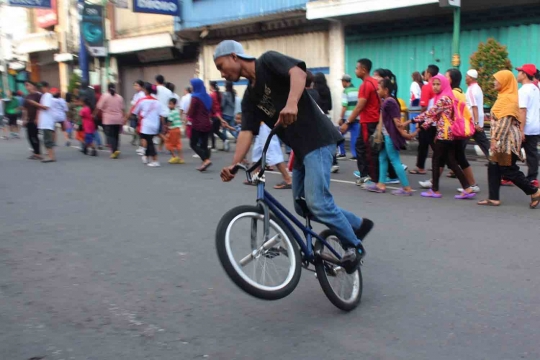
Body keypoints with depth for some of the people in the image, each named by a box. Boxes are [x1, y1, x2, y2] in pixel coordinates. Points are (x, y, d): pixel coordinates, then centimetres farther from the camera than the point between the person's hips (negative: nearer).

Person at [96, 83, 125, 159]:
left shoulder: (105, 96, -5)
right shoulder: (119, 97, 8)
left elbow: (99, 107, -5)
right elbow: (122, 109, 9)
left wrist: (94, 114, 9)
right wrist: (122, 119, 16)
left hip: (109, 120, -4)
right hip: (118, 120, 4)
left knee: (110, 135, -3)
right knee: (116, 135, 12)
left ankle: (114, 150, -18)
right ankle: (115, 150, 15)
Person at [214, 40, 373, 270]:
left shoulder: (268, 61, -5)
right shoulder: (249, 98, 15)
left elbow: (298, 72, -24)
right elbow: (247, 131, 3)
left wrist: (292, 104, -42)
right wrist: (234, 165, -12)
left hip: (318, 140, -9)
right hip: (300, 148, 9)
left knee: (317, 202, -15)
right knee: (302, 206, 12)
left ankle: (353, 245, 6)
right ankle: (358, 225, 27)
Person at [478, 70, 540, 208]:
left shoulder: (508, 98, -14)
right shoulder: (504, 96, 16)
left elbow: (505, 121, -21)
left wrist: (495, 139, -24)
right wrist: (495, 139, 19)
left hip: (507, 139, -10)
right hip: (503, 140, 10)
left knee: (509, 170, -4)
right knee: (494, 168, 8)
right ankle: (494, 198, 10)